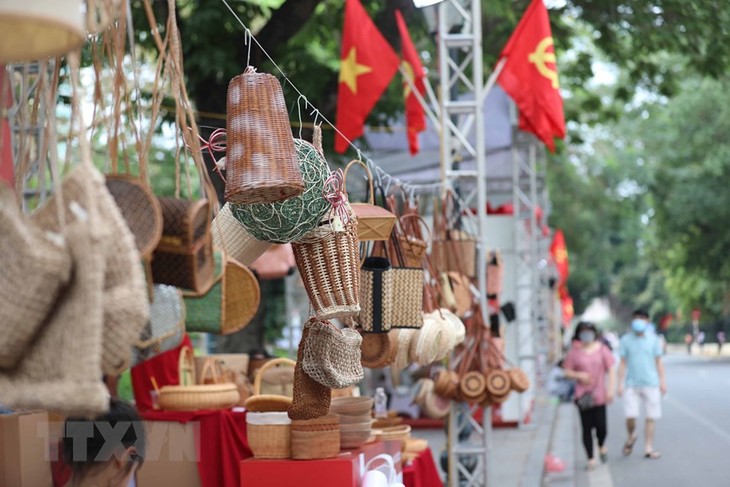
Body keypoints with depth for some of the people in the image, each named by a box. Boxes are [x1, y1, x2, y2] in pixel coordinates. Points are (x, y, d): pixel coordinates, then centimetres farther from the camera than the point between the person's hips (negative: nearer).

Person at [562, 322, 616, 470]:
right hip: (583, 395, 0)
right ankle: (591, 459, 11)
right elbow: (567, 371, 4)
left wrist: (610, 389, -4)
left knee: (601, 425, -5)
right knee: (587, 427, 1)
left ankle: (601, 446, 28)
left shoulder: (602, 349, 2)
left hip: (599, 394, 0)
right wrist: (579, 375, -15)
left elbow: (610, 370, 4)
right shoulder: (574, 352, 1)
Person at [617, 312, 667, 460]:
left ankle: (648, 448, 9)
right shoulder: (626, 340, 3)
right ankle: (631, 437, 21)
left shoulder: (653, 339, 4)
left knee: (651, 417, 0)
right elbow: (623, 363, 5)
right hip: (632, 385, -1)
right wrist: (620, 384, 1)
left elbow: (659, 361, 9)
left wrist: (662, 381, 4)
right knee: (630, 416, -9)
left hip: (651, 384, 1)